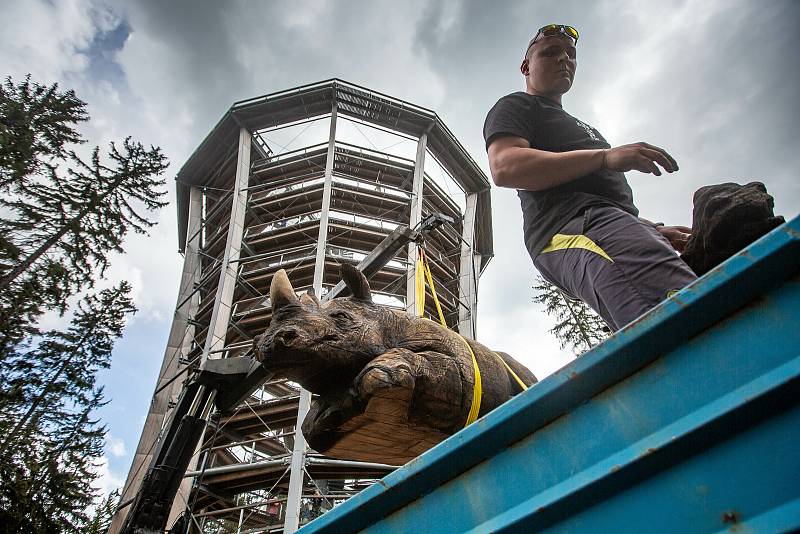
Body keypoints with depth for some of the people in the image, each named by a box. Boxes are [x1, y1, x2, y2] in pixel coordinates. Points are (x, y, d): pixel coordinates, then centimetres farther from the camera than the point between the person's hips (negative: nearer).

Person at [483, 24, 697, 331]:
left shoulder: (580, 127, 44)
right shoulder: (516, 106, 17)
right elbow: (504, 168, -7)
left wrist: (655, 231, 24)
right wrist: (605, 156, -12)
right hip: (574, 227, -9)